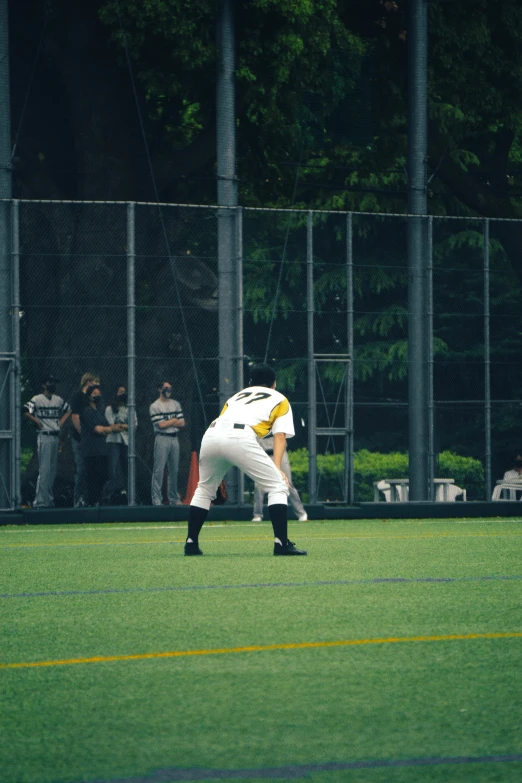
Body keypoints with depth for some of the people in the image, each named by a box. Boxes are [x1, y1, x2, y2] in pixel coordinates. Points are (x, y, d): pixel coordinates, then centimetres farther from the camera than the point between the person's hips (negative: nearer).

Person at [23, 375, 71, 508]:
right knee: (44, 470, -11)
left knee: (53, 470, 9)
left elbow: (68, 410, 28)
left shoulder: (58, 400, 13)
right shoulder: (37, 399, -7)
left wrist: (62, 421, 12)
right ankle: (40, 501, -11)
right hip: (44, 436, -7)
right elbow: (26, 411, -18)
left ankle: (48, 499, 16)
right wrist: (38, 422, -14)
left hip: (56, 437, 7)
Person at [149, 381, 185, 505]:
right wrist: (174, 420, 2)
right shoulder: (154, 406, -2)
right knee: (159, 469, -10)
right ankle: (156, 498, -11)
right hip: (162, 439, -5)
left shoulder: (176, 404, 15)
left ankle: (174, 498, 13)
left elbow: (182, 423, 8)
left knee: (174, 470, 7)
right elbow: (160, 425, -12)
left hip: (174, 439, 5)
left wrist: (168, 423, -6)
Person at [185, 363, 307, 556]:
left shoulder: (237, 396, 38)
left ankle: (191, 543, 20)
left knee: (204, 489, 26)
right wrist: (277, 467, 0)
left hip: (211, 434, 5)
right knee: (277, 486, 4)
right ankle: (281, 543, -7)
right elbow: (280, 436, 12)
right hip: (241, 437, -5)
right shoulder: (279, 399, 27)